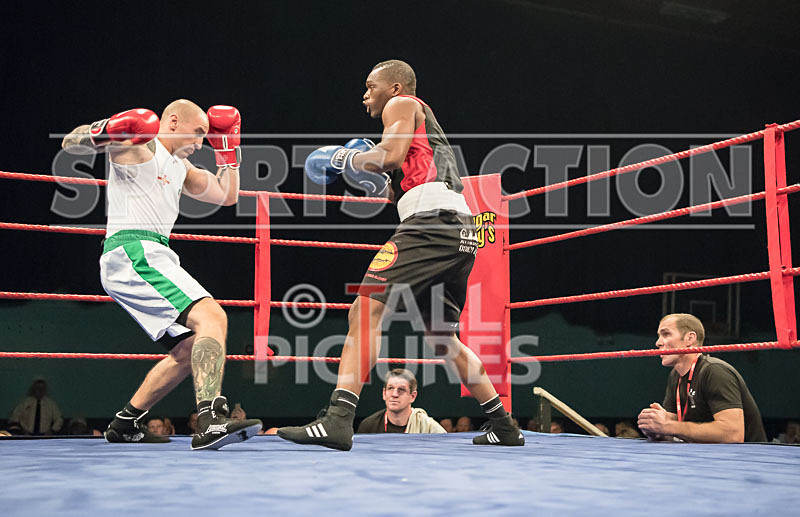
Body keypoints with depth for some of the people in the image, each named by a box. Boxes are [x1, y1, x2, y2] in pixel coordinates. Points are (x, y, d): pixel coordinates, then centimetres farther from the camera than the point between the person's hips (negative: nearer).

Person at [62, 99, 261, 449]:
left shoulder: (180, 168, 28)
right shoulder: (137, 142, 2)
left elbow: (227, 195, 31)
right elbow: (71, 143, -7)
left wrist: (227, 147, 25)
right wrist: (105, 131, -25)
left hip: (150, 257, 10)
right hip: (133, 252, -10)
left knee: (190, 349, 13)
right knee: (212, 318, -25)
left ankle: (124, 425, 21)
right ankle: (211, 422, -40)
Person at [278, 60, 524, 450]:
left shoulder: (402, 104, 9)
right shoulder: (427, 128, 35)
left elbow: (391, 155, -9)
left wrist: (343, 158, 4)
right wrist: (377, 183, 26)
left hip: (433, 222, -10)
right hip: (461, 231, 10)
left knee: (366, 310, -15)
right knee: (442, 338, 19)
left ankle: (337, 421, -25)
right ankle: (504, 428, 24)